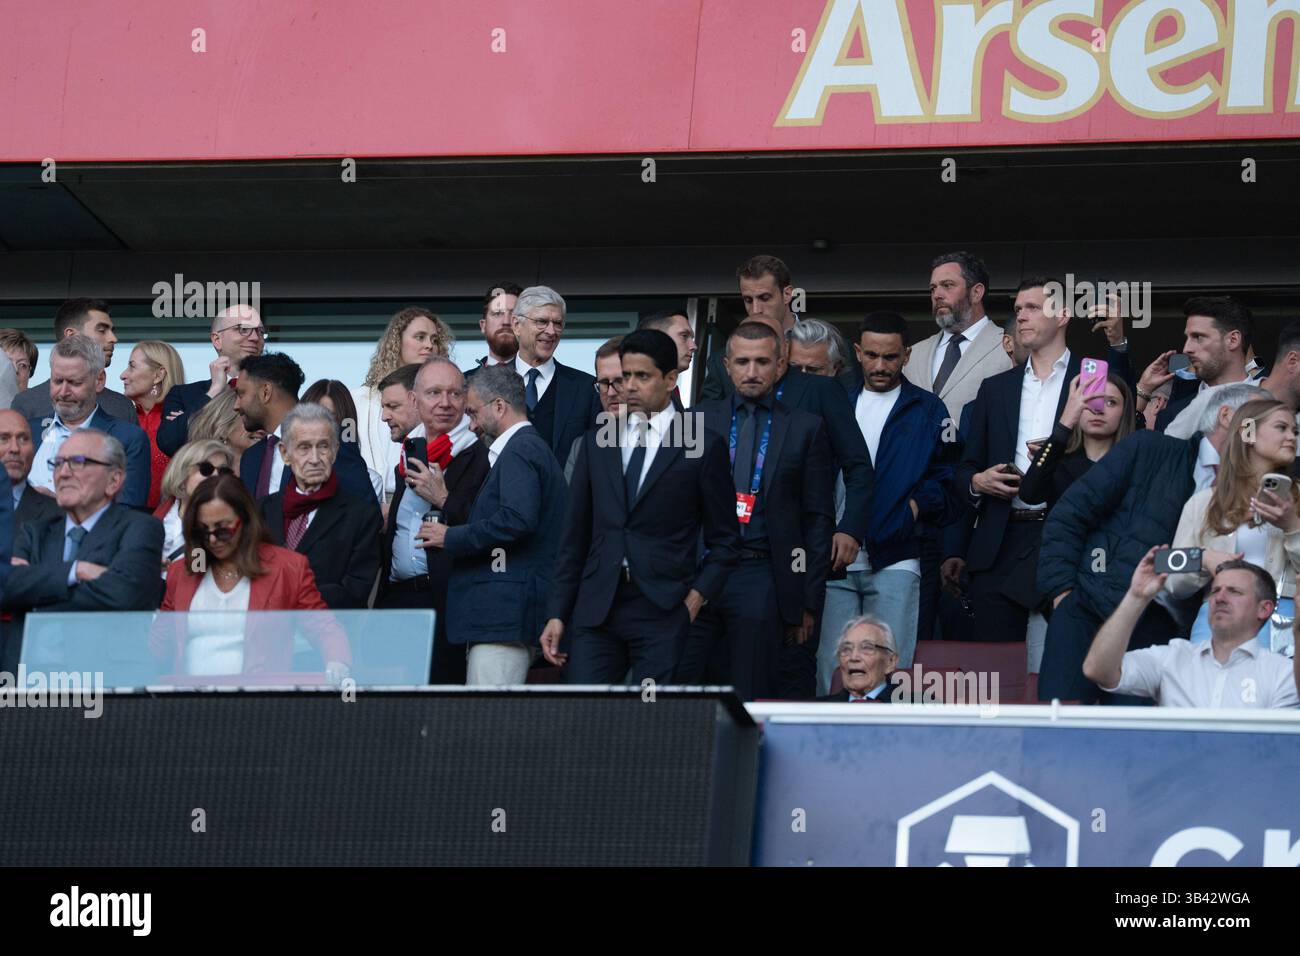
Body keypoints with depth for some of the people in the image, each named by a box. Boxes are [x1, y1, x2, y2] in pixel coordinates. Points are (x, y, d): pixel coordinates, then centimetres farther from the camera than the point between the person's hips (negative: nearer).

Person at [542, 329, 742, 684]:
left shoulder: (704, 446, 3)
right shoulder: (596, 443, 15)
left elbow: (724, 541, 6)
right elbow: (574, 537, 15)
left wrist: (697, 597, -7)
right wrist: (558, 614, 9)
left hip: (663, 614, -3)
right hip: (596, 610, 3)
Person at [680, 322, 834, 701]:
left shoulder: (805, 429, 8)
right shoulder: (699, 420, 11)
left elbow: (818, 519, 7)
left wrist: (809, 602, 2)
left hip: (760, 582, -1)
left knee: (751, 696, -3)